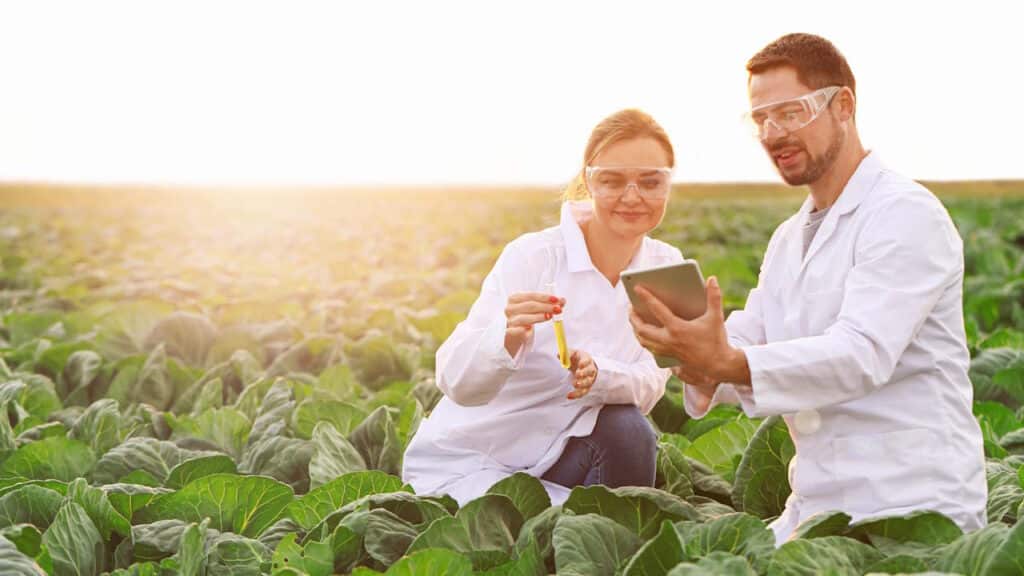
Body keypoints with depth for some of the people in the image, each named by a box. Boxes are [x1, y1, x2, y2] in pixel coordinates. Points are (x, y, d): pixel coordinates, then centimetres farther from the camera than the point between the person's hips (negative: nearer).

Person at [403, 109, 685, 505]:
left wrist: (599, 374, -34)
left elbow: (650, 384, -11)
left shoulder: (666, 267, -3)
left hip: (557, 453, 5)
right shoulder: (532, 257, -19)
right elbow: (457, 383, -26)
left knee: (627, 430, -24)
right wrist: (508, 337, -47)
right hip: (463, 461, -5)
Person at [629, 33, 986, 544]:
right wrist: (700, 362, -19)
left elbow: (864, 353, -25)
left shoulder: (906, 214, -11)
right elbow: (744, 344, 6)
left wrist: (728, 363, -38)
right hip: (814, 504, 7)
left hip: (911, 510, -7)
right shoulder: (787, 238, 17)